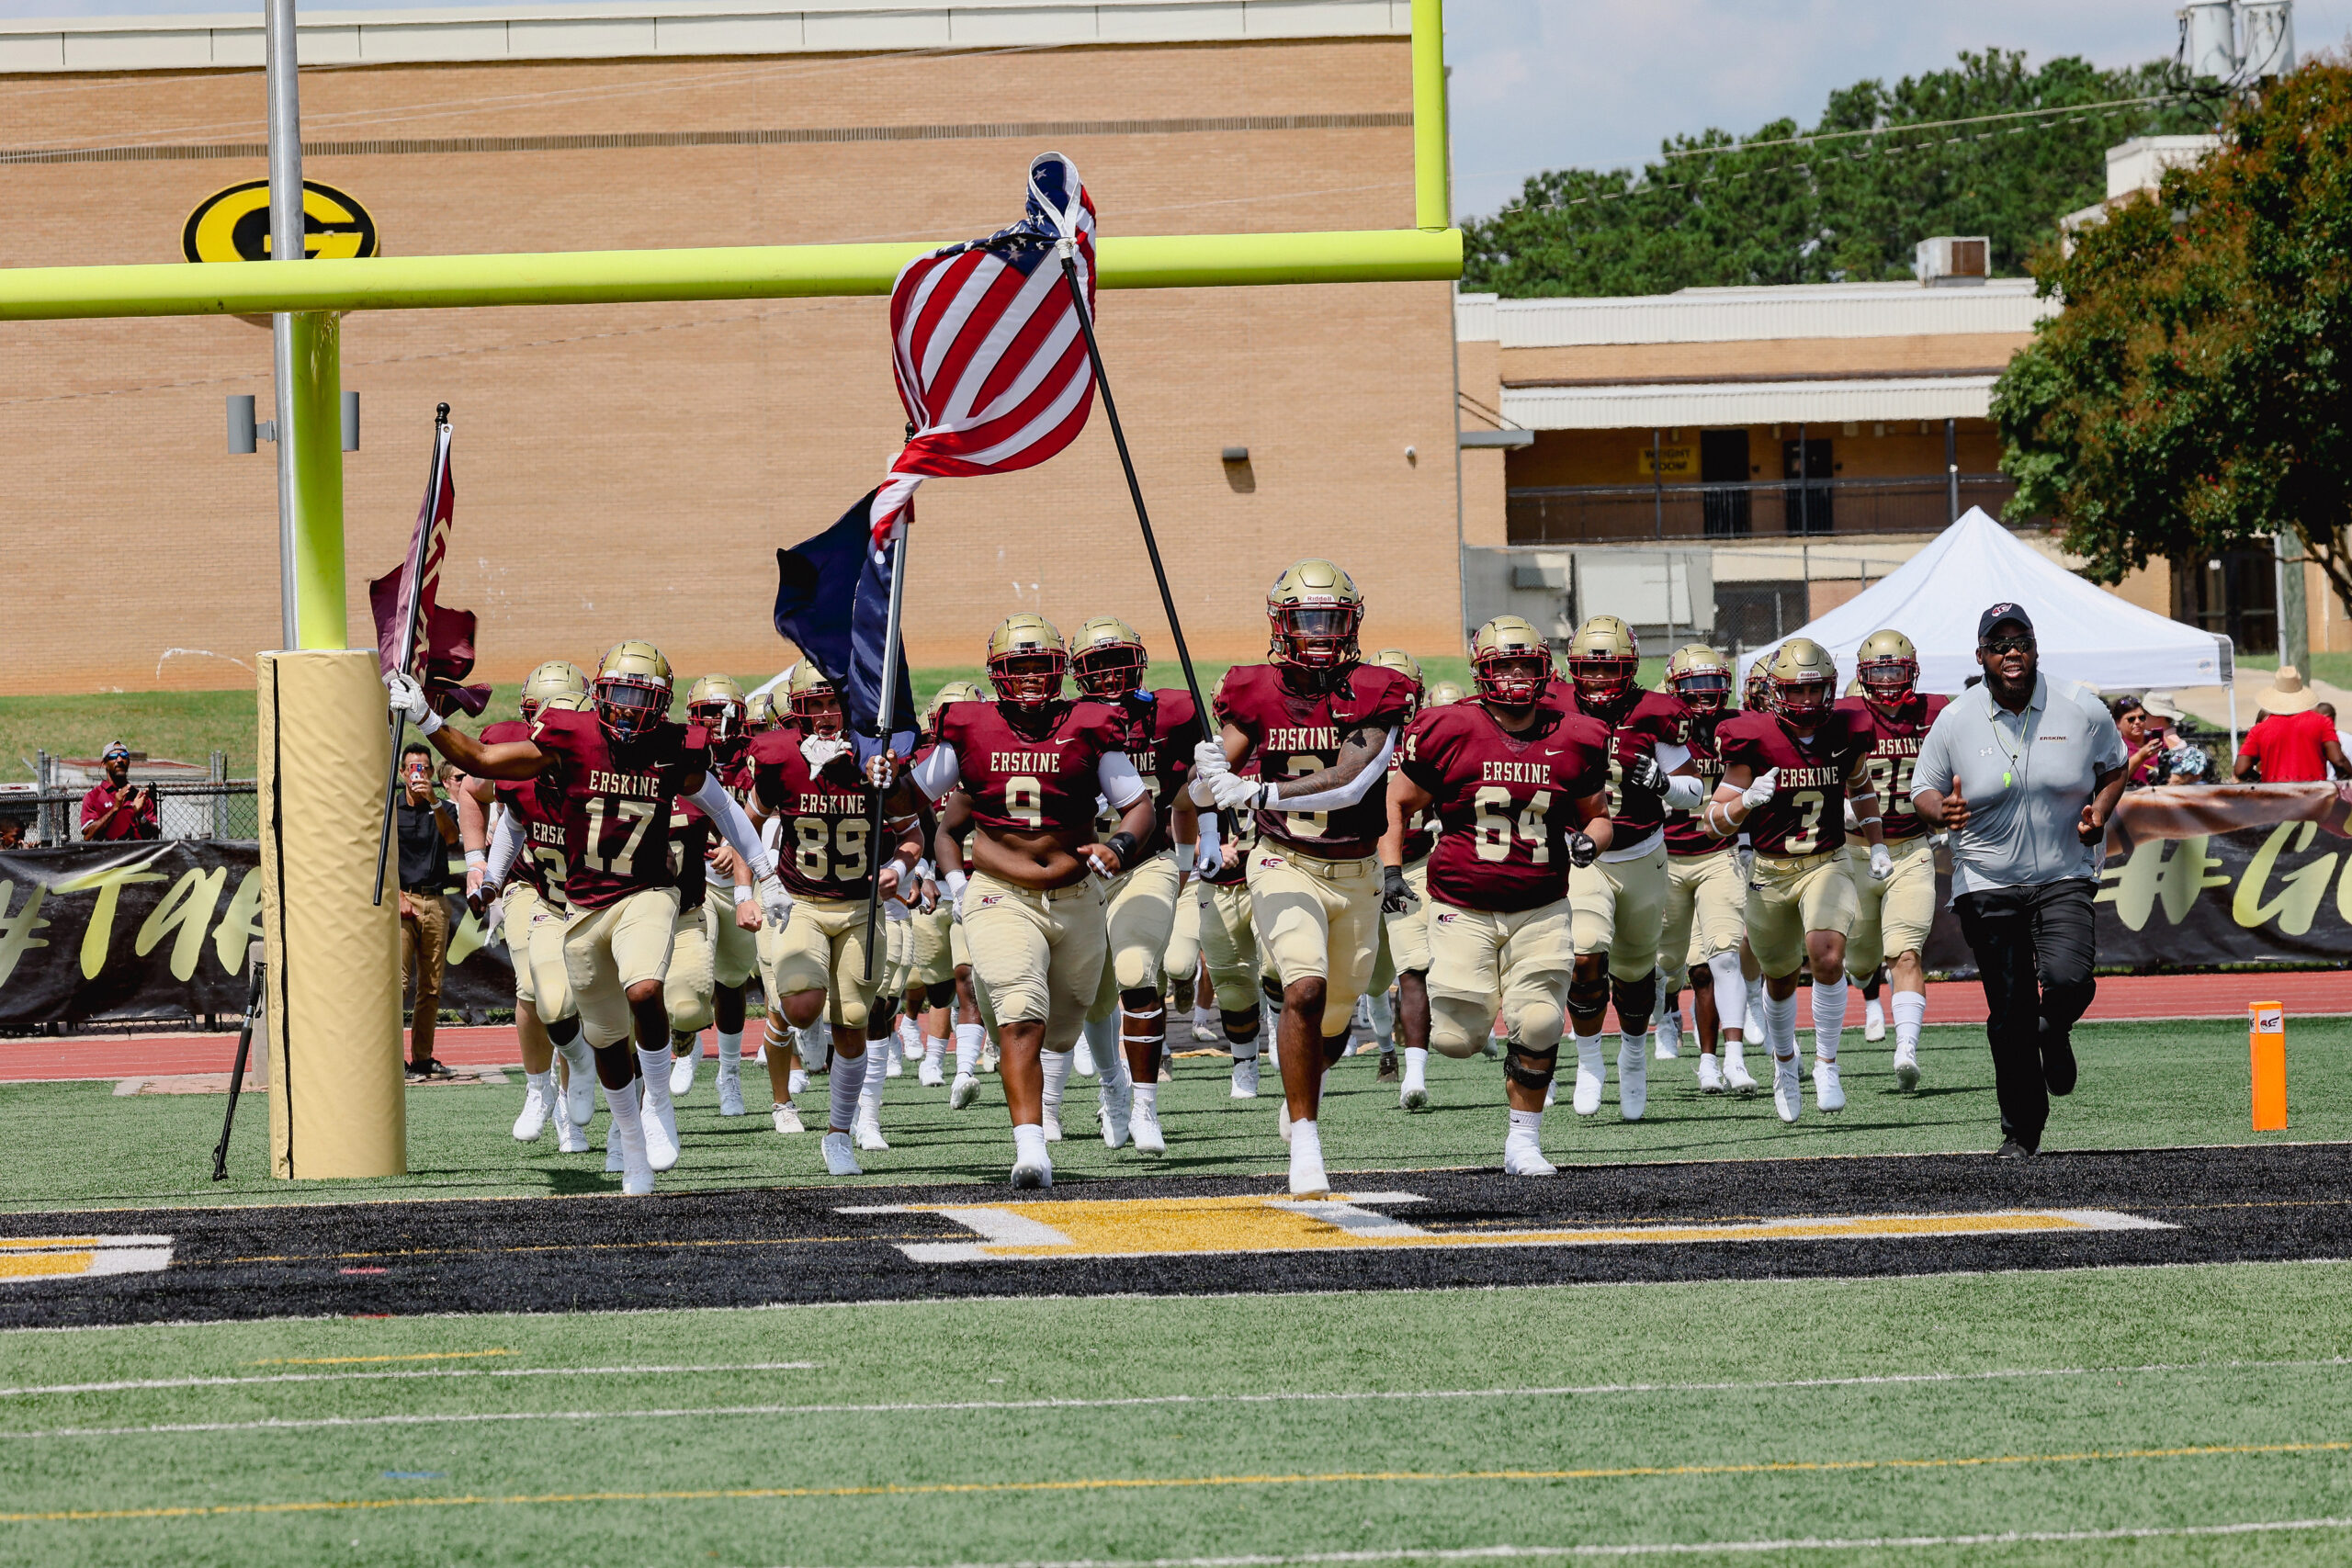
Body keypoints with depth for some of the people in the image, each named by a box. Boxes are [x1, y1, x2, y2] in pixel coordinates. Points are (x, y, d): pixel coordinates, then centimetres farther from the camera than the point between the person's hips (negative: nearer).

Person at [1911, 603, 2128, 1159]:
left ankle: (2055, 1033, 15)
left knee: (2068, 980, -23)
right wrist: (1941, 811, -18)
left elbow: (2113, 766, 13)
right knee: (2010, 1017, 0)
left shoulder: (2081, 711, -3)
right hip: (1987, 884, 0)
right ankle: (2021, 1130, 18)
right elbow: (1923, 789, 6)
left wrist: (2100, 811, -6)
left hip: (2064, 877, 0)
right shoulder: (1955, 722, -4)